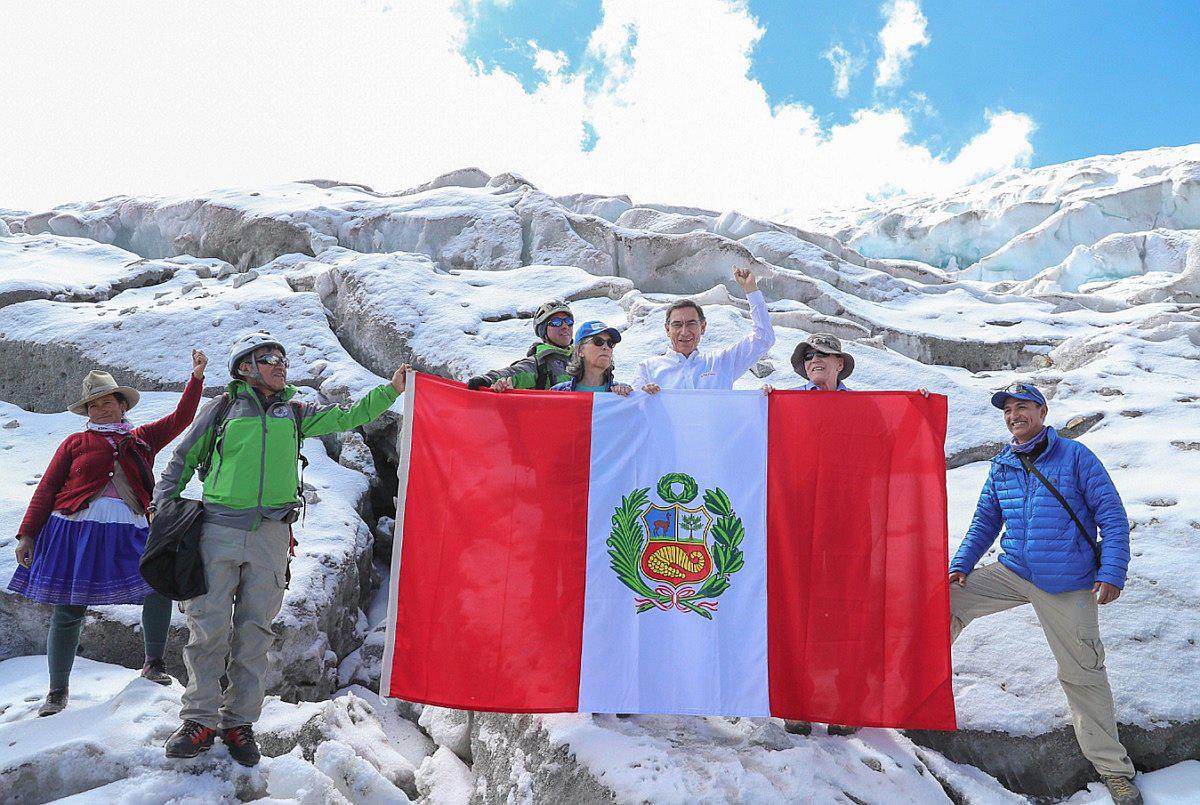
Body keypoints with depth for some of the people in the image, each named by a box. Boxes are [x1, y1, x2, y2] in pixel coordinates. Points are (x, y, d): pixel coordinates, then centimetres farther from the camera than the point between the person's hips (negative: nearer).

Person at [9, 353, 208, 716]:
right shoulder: (75, 442, 11)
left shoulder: (142, 438, 15)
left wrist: (196, 378, -2)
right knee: (68, 610, 3)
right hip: (76, 529, 0)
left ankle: (154, 663, 4)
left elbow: (179, 419, 7)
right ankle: (58, 690, 21)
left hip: (129, 531, 1)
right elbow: (46, 489, 9)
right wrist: (27, 534, 4)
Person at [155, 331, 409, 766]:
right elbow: (182, 461, 14)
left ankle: (239, 721, 16)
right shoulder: (222, 408, 8)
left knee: (254, 631, 4)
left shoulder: (294, 413, 15)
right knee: (209, 625, -3)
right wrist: (162, 507, 5)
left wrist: (390, 390, -2)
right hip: (219, 530, -2)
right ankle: (200, 720, 11)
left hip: (270, 535, 2)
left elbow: (348, 417, 9)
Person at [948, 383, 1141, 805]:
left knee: (1083, 674, 2)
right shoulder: (1001, 466, 7)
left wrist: (1112, 573, -16)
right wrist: (961, 565, 0)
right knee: (949, 597, -9)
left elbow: (1113, 517, -6)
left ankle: (1112, 766, 19)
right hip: (1013, 572, 4)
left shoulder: (1075, 456, -5)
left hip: (1068, 585, -4)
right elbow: (985, 522, 13)